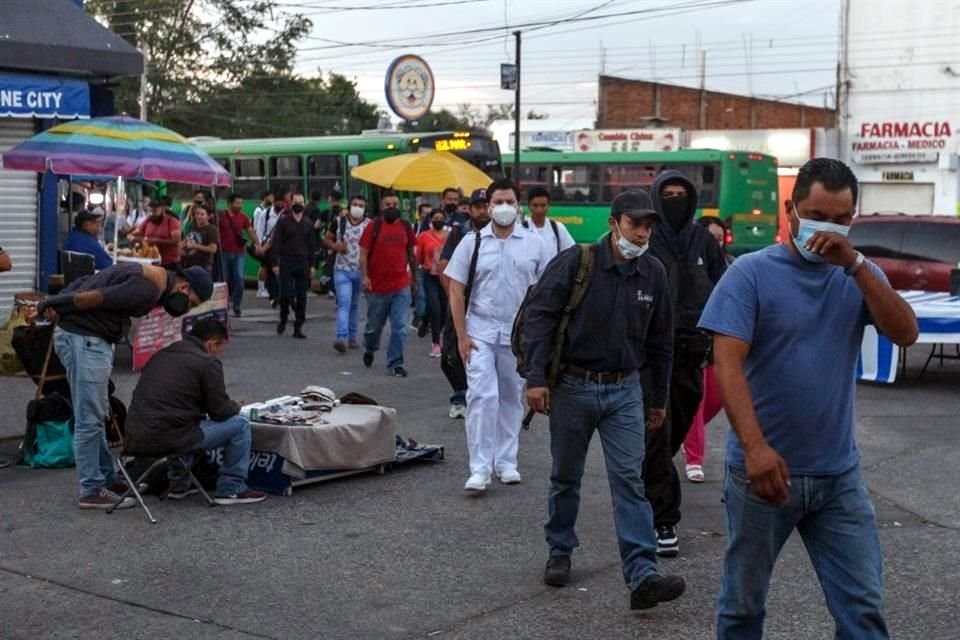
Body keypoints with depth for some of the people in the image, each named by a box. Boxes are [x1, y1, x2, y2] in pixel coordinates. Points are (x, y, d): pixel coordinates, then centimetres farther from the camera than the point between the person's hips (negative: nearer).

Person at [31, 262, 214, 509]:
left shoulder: (145, 274, 15)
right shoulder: (150, 288, -17)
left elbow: (85, 283, 13)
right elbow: (96, 298, -21)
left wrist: (55, 303, 2)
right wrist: (54, 305, -11)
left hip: (91, 340, 10)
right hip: (85, 339, -10)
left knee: (96, 415, 17)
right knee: (89, 419, -4)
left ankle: (106, 479, 26)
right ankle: (91, 491, 2)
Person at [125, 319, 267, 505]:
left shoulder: (160, 355, 18)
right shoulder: (208, 362, -6)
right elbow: (220, 411, -5)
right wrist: (235, 407, 19)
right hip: (168, 439, -8)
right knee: (239, 425, 5)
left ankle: (179, 485, 34)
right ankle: (231, 489, 9)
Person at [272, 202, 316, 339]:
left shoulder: (308, 223, 8)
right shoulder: (283, 222, 0)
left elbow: (311, 245, 12)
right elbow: (276, 243, -2)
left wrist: (311, 265, 6)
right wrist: (276, 264, -9)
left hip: (303, 263, 3)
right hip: (286, 262, -3)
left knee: (301, 296, 1)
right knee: (286, 294, -7)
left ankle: (298, 327, 8)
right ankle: (283, 319, 18)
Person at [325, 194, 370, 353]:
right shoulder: (339, 222, 2)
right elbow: (326, 239, 12)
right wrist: (335, 246, -10)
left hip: (361, 271, 1)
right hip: (342, 270, -1)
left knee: (355, 305, 13)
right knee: (343, 303, -12)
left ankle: (352, 337, 25)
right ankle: (341, 338, -22)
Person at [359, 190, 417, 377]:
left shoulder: (406, 227, 6)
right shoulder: (373, 227, -3)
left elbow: (411, 254, 15)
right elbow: (363, 254, -6)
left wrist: (414, 279, 18)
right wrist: (364, 276, -19)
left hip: (401, 286, 2)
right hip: (377, 286, -2)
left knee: (400, 327, -3)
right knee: (374, 325, 14)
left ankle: (395, 363, 5)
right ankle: (369, 349, 42)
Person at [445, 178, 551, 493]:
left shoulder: (534, 243, 2)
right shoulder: (472, 242, -1)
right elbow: (456, 291, 0)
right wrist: (462, 335, -6)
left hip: (519, 333, 2)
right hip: (481, 330, -2)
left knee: (512, 398, 11)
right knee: (481, 396, -10)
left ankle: (506, 461, 23)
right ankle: (480, 468, -8)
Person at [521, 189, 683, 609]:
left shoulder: (653, 273, 2)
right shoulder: (575, 263, -11)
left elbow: (660, 341, 12)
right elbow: (539, 316, -11)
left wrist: (659, 398, 15)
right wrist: (536, 378, -18)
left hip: (625, 391, 2)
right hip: (573, 386, -2)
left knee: (629, 481, -6)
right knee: (566, 477, 12)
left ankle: (643, 576, -10)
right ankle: (560, 553, 32)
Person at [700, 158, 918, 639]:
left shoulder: (858, 275, 6)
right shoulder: (752, 272, -7)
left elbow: (906, 334, -10)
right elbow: (727, 363, -17)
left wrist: (855, 264, -20)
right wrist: (755, 447, -29)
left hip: (840, 476, 3)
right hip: (764, 469, -3)